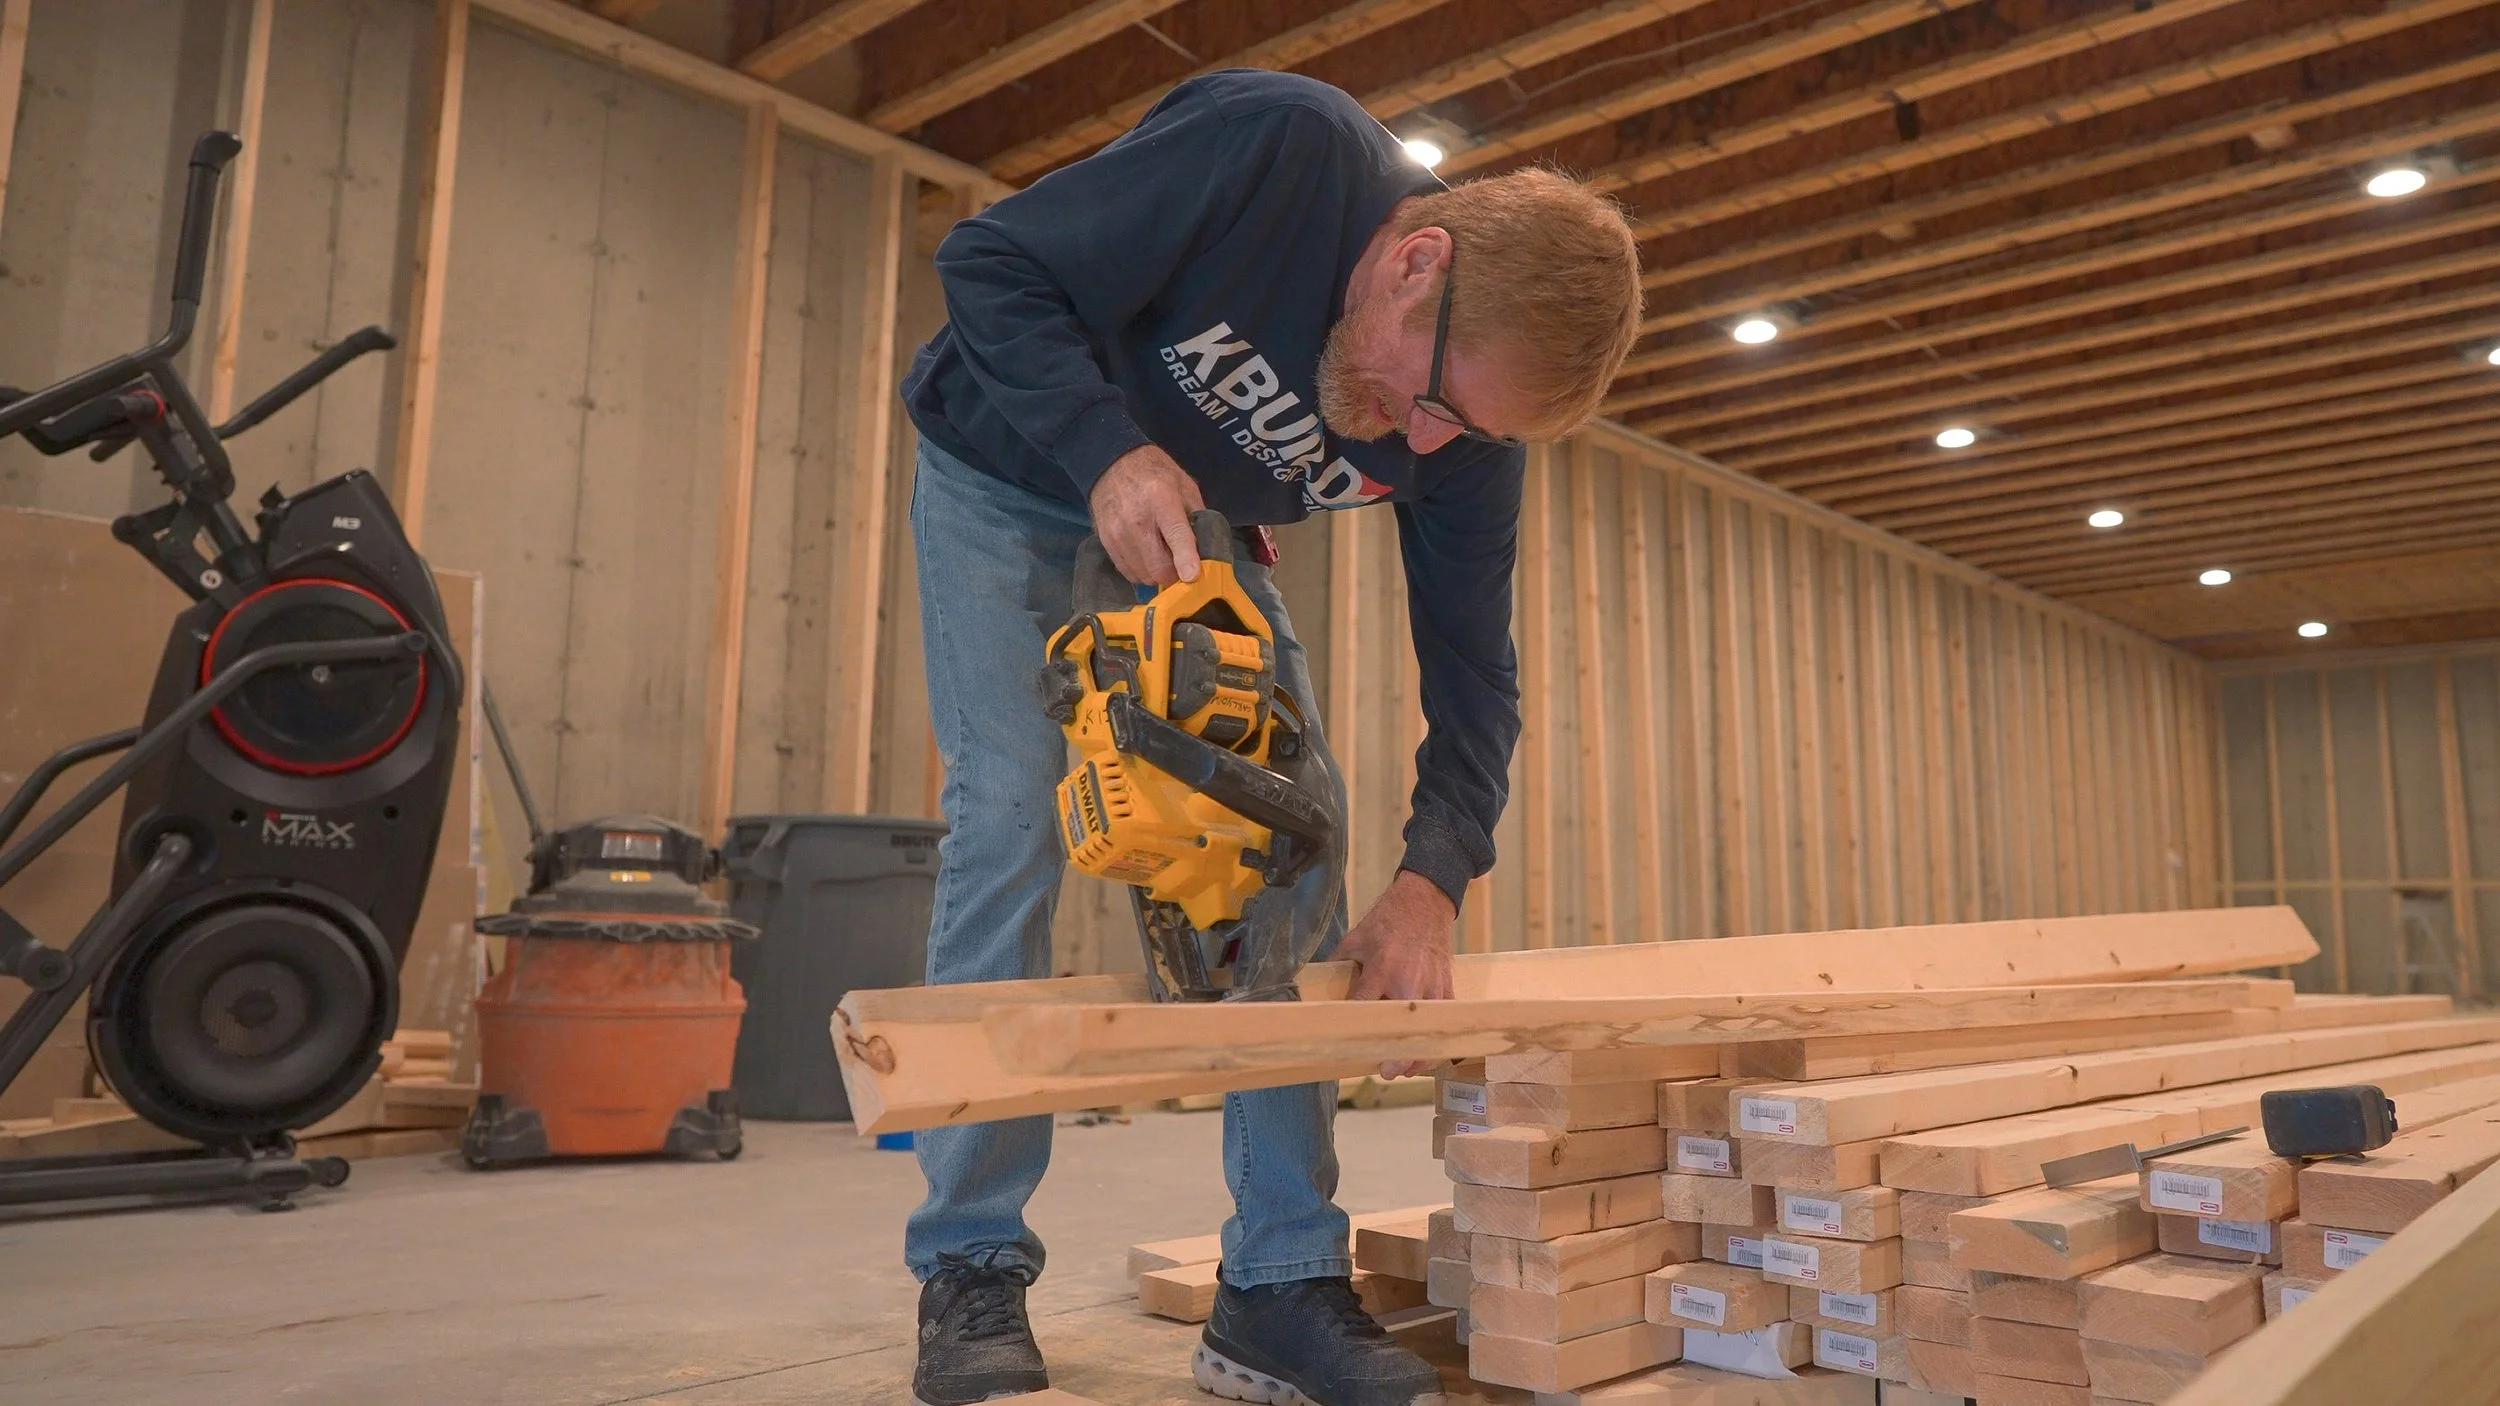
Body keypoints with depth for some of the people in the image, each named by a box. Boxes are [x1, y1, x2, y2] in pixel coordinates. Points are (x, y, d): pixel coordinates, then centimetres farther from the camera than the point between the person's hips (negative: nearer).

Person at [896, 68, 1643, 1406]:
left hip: (1200, 533, 5)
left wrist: (1432, 877, -27)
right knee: (1012, 811, -17)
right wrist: (1111, 454, -41)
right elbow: (989, 263, -26)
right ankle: (969, 1275, -4)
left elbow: (1472, 670, -12)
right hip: (1008, 480, -4)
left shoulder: (1472, 415, -17)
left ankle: (1277, 1290, -1)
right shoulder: (1272, 146, -32)